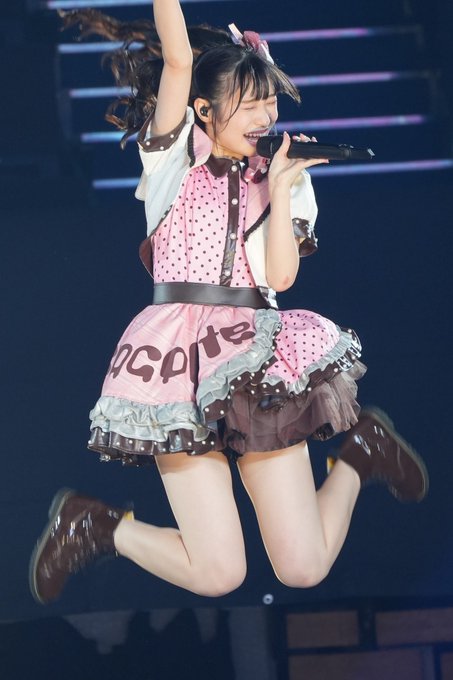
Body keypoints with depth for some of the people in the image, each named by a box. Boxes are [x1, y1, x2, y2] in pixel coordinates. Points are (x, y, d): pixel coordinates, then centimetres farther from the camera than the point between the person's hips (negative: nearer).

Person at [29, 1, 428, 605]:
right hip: (180, 358, -3)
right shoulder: (175, 158, 5)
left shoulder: (280, 181, 14)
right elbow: (178, 61, -10)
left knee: (303, 568, -5)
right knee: (216, 574, -12)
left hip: (258, 360, 3)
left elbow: (281, 276, 0)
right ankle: (96, 524, 16)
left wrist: (281, 185, -4)